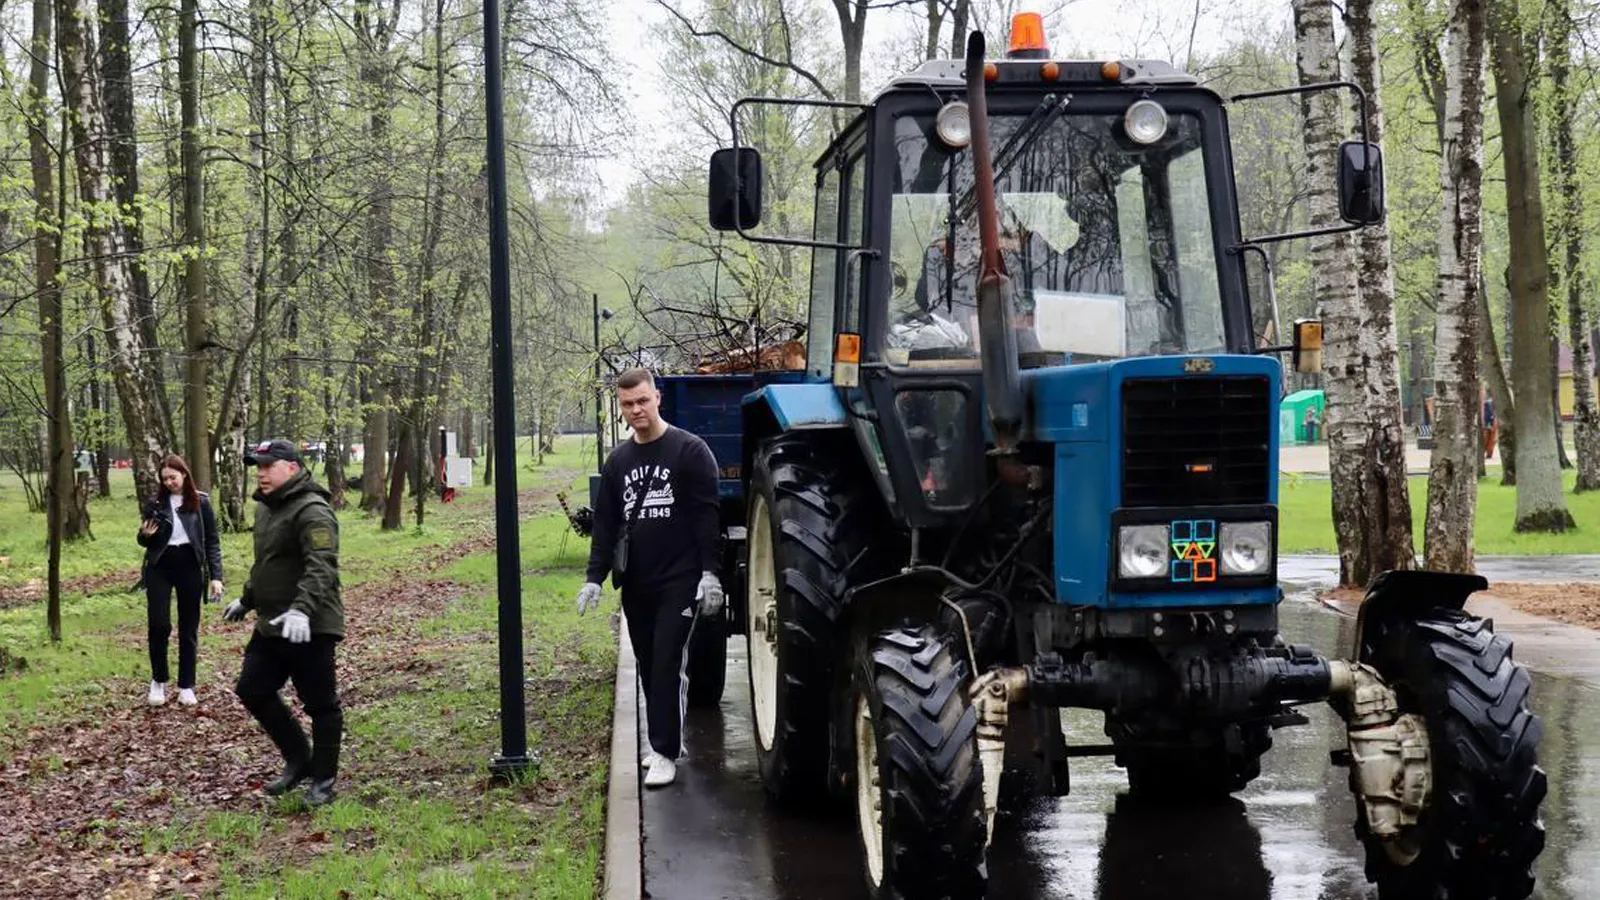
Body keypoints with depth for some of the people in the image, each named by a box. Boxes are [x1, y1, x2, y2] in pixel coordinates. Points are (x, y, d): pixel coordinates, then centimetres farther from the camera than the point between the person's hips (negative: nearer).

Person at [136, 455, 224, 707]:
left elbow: (212, 542, 0)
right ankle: (158, 680, 11)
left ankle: (186, 686, 15)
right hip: (160, 567, 1)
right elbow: (144, 541, 12)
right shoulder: (156, 503, 3)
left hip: (190, 568, -1)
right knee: (158, 624, -8)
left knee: (189, 629, 6)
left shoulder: (200, 503, -1)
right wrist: (145, 535, -12)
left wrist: (216, 576, -8)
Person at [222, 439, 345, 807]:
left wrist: (302, 610, -40)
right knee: (253, 690, 11)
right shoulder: (267, 508, 15)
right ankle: (298, 760, 24)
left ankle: (323, 779, 13)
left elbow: (321, 567, -28)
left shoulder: (312, 512, -17)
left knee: (320, 704, 1)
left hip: (308, 629, -10)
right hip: (270, 625, 10)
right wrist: (246, 601, 36)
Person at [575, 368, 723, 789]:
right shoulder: (618, 461, 13)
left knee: (668, 668, -9)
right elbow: (605, 524, 14)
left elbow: (707, 517, -8)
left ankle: (665, 752, -6)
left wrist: (710, 573, -14)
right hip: (635, 585, 6)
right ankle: (666, 742, 20)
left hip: (679, 582, -5)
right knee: (649, 670, 9)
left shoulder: (690, 451, -4)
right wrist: (595, 577, 5)